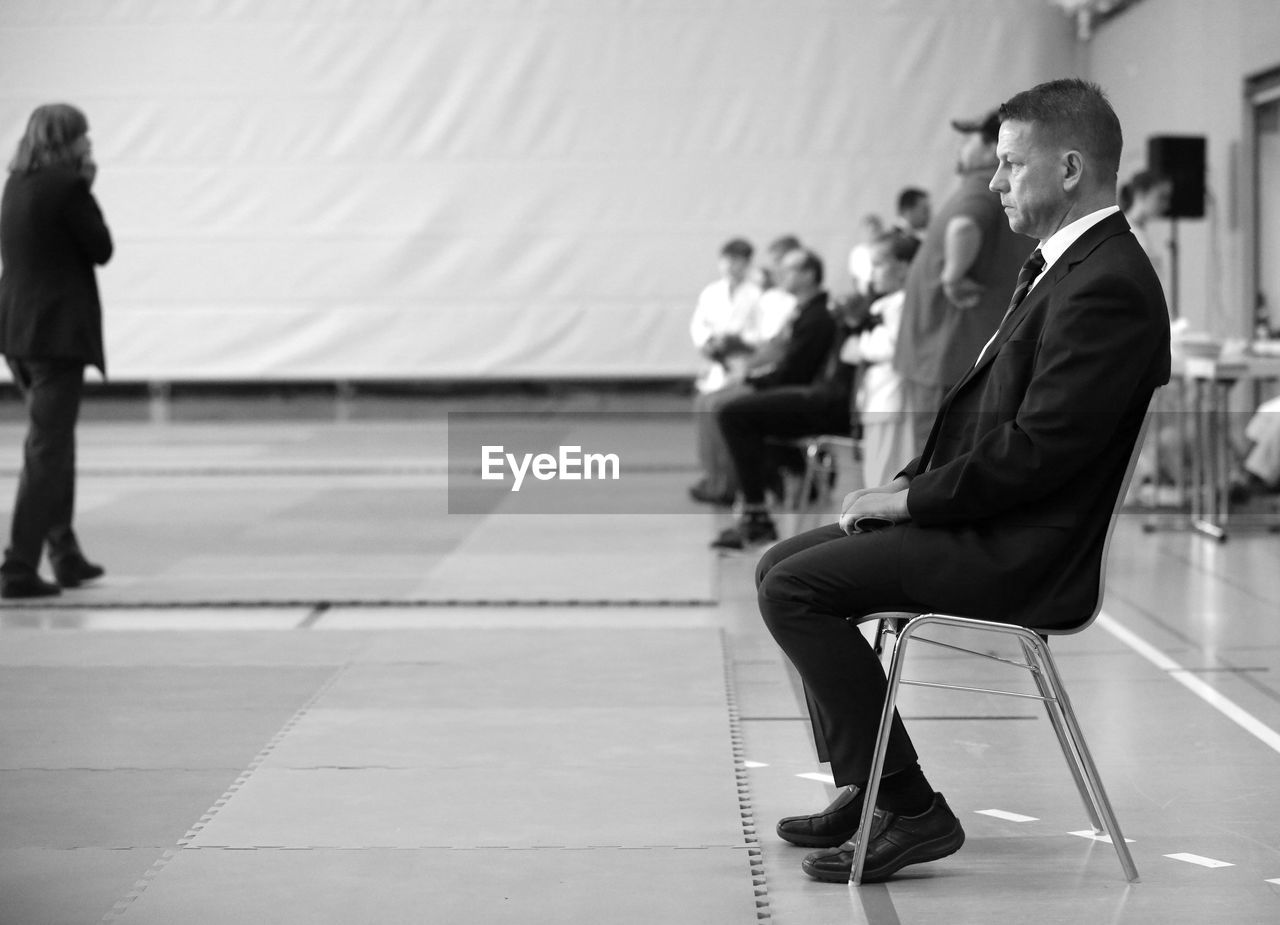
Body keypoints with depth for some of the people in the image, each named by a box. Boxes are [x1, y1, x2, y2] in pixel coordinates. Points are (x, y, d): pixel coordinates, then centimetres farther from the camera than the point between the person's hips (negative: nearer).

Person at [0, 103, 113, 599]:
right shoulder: (67, 187, -14)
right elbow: (101, 248, -7)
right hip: (57, 331, -8)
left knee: (53, 444, 20)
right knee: (47, 449, -4)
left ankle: (66, 555, 29)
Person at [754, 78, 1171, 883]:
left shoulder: (1108, 286, -20)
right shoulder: (1063, 266, 14)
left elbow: (1036, 450, -24)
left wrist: (914, 495, -15)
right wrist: (910, 483, 5)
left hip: (1023, 554, -11)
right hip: (990, 525, 11)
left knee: (794, 589, -17)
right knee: (786, 567, 16)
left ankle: (912, 809, -11)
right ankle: (863, 787, 20)